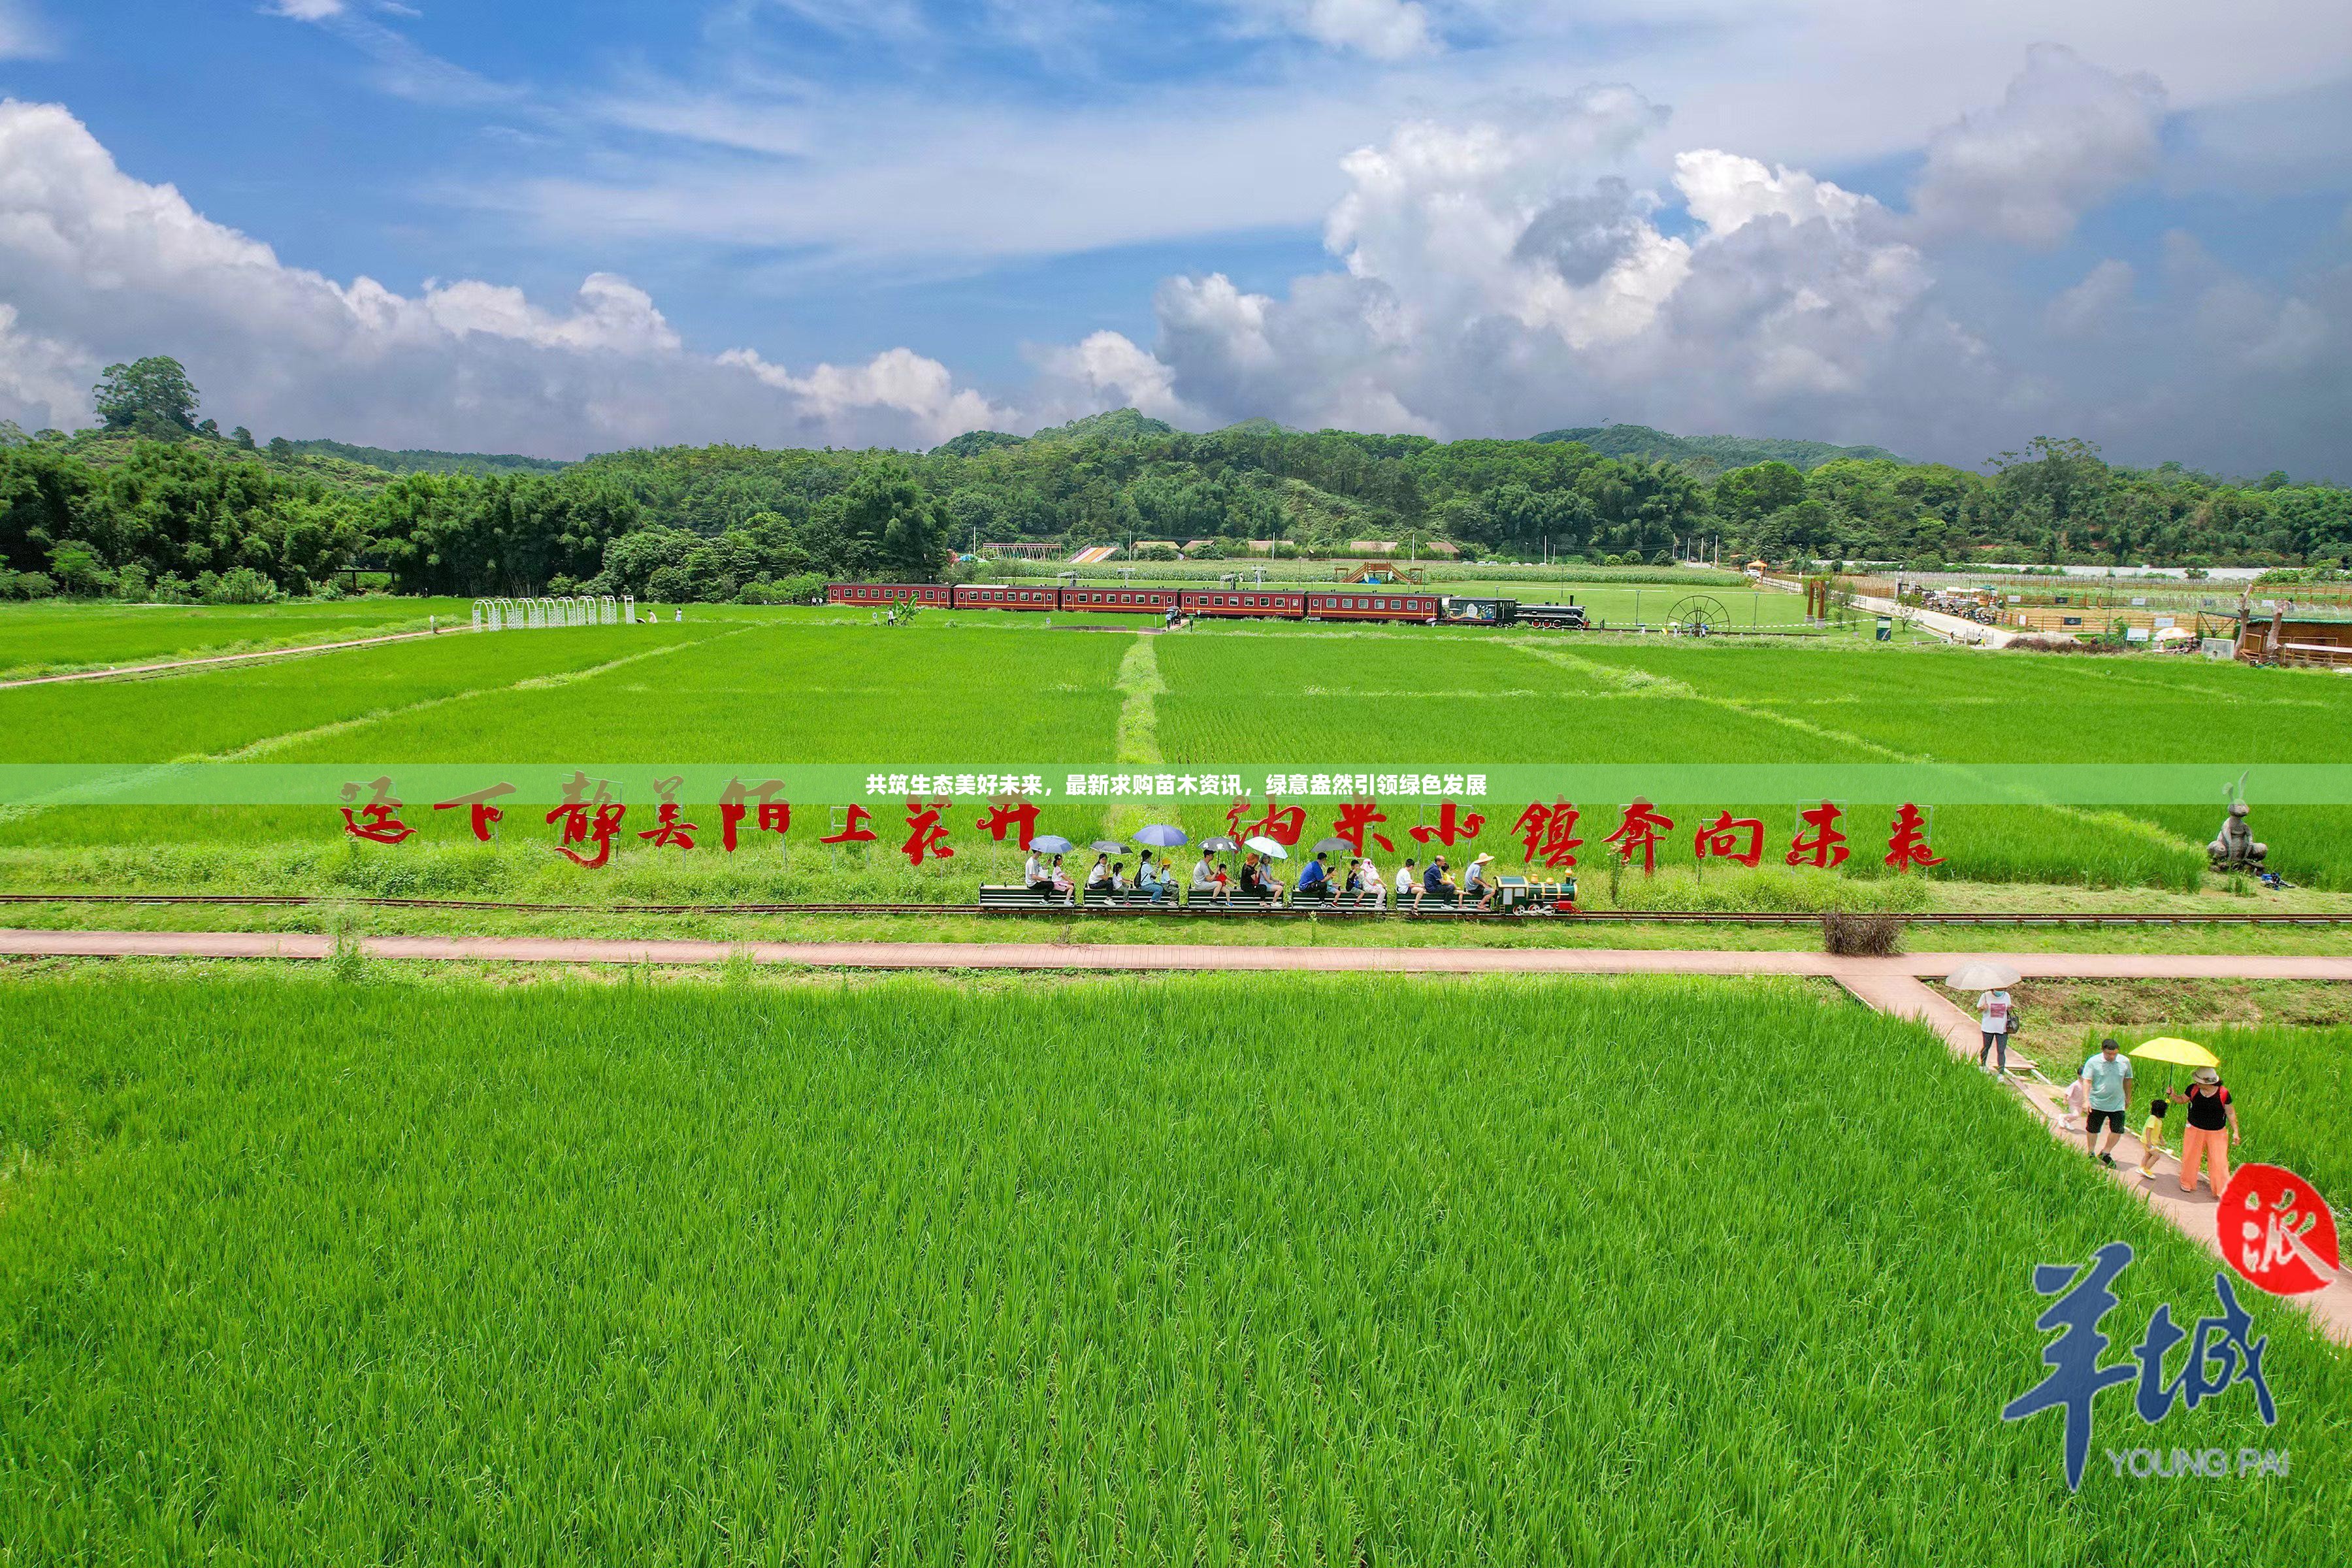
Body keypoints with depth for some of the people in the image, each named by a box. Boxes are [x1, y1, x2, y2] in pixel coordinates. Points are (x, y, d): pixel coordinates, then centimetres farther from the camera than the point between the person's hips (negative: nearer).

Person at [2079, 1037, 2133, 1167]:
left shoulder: (2125, 1062, -2)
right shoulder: (2093, 1062, -11)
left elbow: (2127, 1081, 13)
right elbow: (2087, 1082, -11)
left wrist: (2128, 1098, 22)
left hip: (2117, 1104, 2)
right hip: (2097, 1103, -2)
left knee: (2118, 1130, 2)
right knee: (2092, 1129, 10)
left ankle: (2105, 1153, 24)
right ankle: (2091, 1153, 31)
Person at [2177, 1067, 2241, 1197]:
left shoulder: (2223, 1094, -17)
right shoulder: (2193, 1089, -10)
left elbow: (2230, 1113, -5)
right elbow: (2183, 1100, 7)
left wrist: (2235, 1131, -4)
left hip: (2217, 1133, -2)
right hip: (2195, 1130, 2)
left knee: (2218, 1161, 0)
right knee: (2190, 1157, 11)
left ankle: (2223, 1191, 13)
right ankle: (2187, 1184, 31)